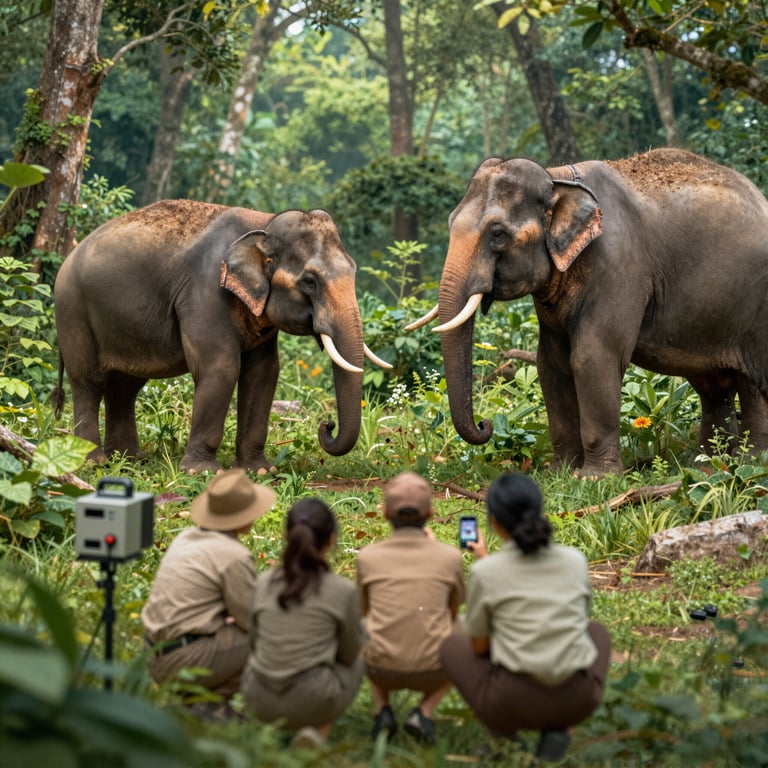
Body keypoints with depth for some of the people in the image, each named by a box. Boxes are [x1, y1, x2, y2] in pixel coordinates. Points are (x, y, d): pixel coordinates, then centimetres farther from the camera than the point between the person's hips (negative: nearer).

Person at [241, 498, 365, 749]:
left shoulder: (264, 583, 0)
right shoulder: (342, 590, -9)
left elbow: (255, 642, 11)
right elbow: (350, 652, 4)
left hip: (259, 700, 4)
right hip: (313, 702, -4)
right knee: (356, 662, 27)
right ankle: (320, 732, 4)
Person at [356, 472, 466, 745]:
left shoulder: (367, 557, -2)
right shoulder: (450, 557, -2)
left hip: (383, 670, 1)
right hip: (433, 671, -1)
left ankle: (382, 710, 13)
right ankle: (424, 712, 9)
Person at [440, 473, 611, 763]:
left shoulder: (485, 573, -5)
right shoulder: (576, 560, 5)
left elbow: (479, 647, 6)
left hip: (513, 701, -1)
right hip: (578, 701, 1)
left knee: (452, 646, 30)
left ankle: (505, 729, 11)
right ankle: (555, 726, 13)